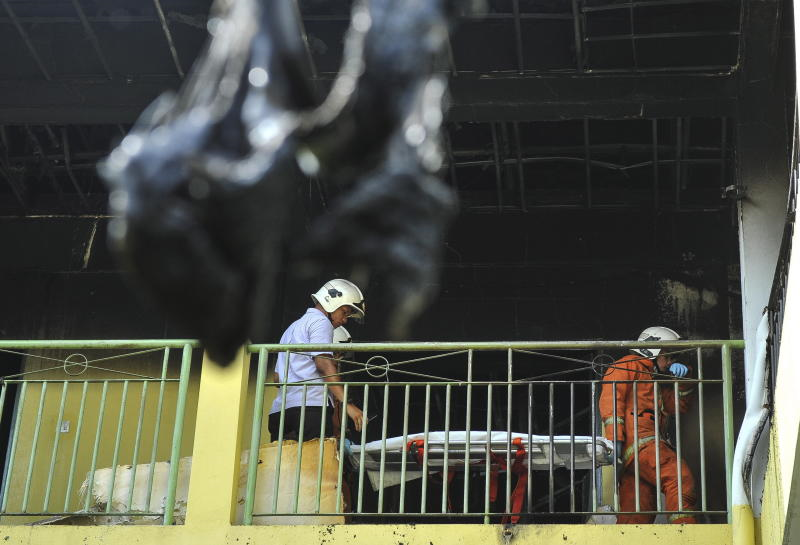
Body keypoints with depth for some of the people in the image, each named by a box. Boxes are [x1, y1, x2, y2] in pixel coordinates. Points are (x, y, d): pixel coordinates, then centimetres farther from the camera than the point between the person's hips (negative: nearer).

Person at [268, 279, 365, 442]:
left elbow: (278, 376, 30)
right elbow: (323, 364, -11)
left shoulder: (293, 327, 33)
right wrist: (347, 404, -16)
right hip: (310, 406, -9)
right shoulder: (320, 321, 4)